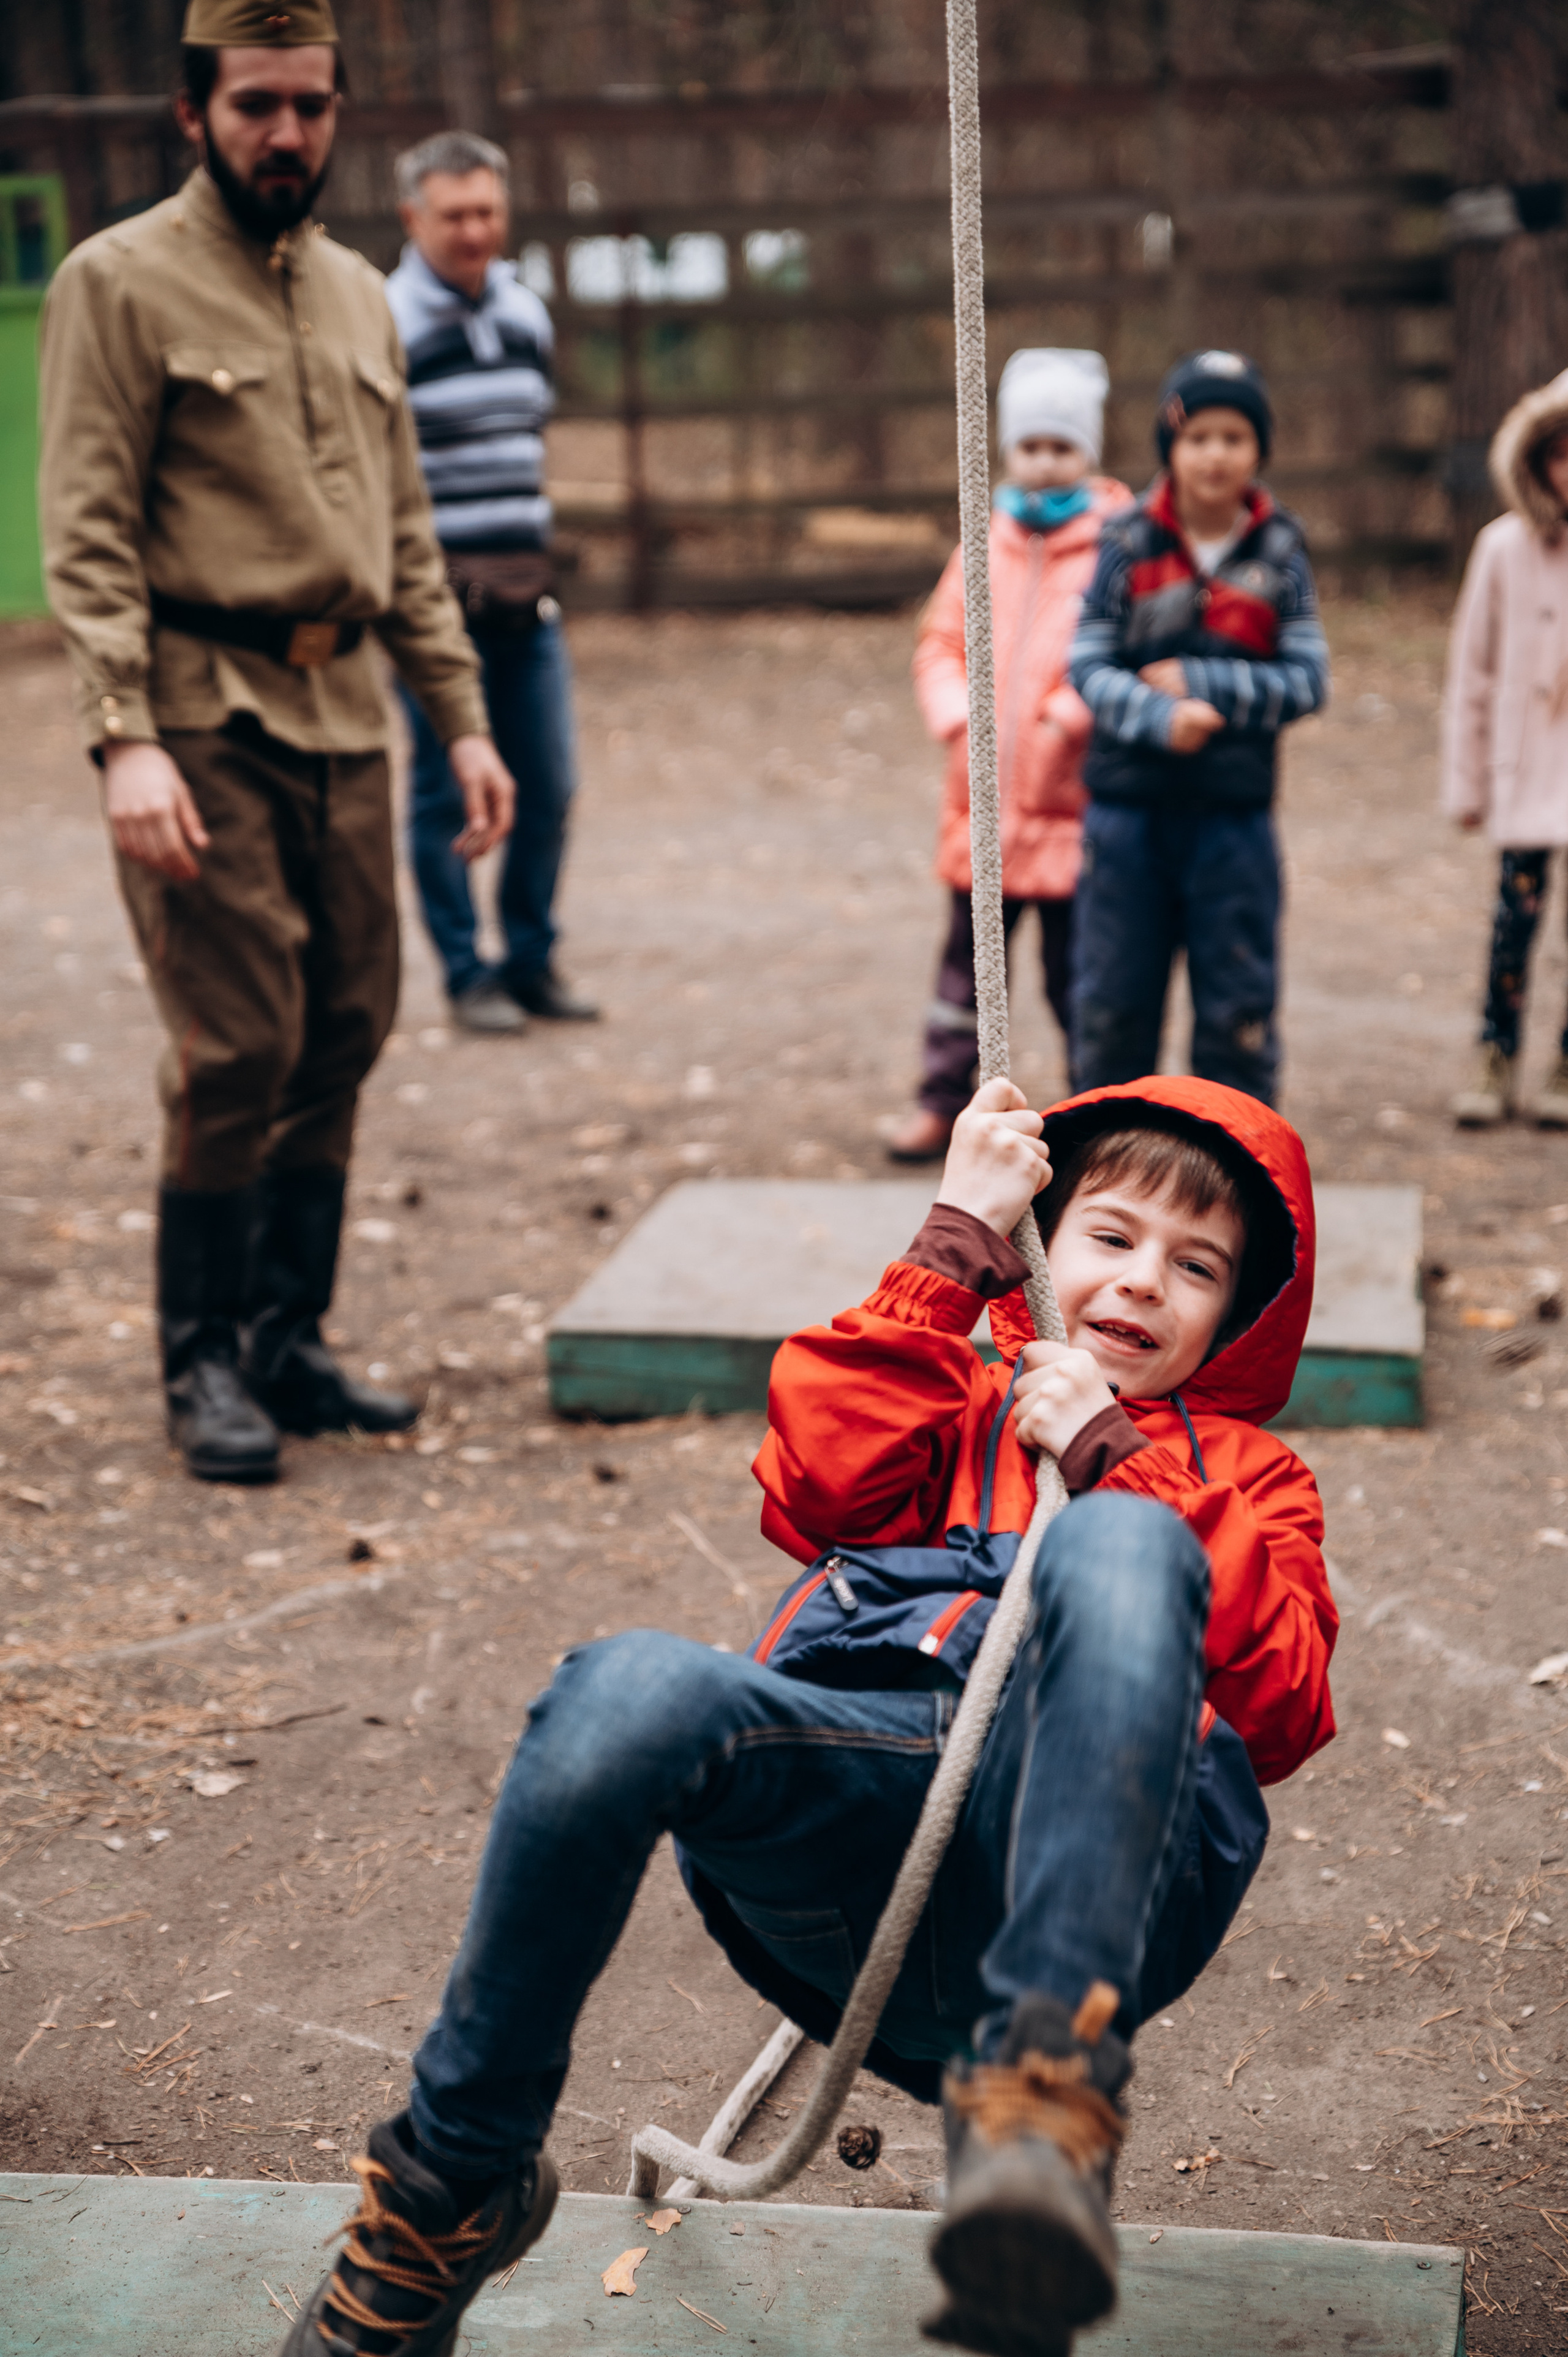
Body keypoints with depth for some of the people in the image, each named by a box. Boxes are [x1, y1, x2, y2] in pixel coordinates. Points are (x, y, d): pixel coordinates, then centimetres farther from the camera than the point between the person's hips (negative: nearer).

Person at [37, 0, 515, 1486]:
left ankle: (287, 1343, 19)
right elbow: (87, 534, -10)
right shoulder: (120, 282, -3)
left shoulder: (356, 296, 17)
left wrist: (463, 720, 13)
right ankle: (203, 1367, 7)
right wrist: (124, 737, -21)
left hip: (345, 714, 7)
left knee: (342, 1041, 7)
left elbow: (406, 535, 20)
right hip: (206, 715, -6)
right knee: (237, 1052, -8)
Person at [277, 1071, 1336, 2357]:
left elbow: (1286, 1702, 13)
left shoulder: (1245, 1474, 35)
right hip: (852, 1790, 2)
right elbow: (824, 1478, 11)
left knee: (1116, 1546, -33)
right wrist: (960, 1238, 13)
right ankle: (454, 2191, -14)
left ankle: (1044, 2089, -47)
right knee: (632, 1690, -33)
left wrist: (1112, 1460, 7)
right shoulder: (952, 1405, 37)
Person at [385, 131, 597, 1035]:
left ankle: (532, 961, 19)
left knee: (547, 789, 6)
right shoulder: (385, 325, -8)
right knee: (446, 793, 0)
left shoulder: (529, 315, 13)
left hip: (526, 591, 6)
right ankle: (467, 975, 10)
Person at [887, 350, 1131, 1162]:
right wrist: (958, 719, -4)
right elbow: (940, 643, 12)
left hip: (1073, 801, -5)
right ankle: (943, 1102, 20)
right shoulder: (988, 542, 11)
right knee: (968, 955, 12)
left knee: (1076, 965, 3)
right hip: (983, 797, 5)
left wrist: (1070, 716, -22)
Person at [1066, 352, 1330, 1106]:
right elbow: (1088, 666, -6)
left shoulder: (1279, 553, 2)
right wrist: (1159, 718, -23)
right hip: (1128, 805, 0)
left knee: (1238, 1013, 4)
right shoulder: (1128, 544, 0)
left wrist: (1201, 685, -13)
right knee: (1111, 1004, 8)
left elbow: (1307, 680, -2)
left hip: (1233, 813, 0)